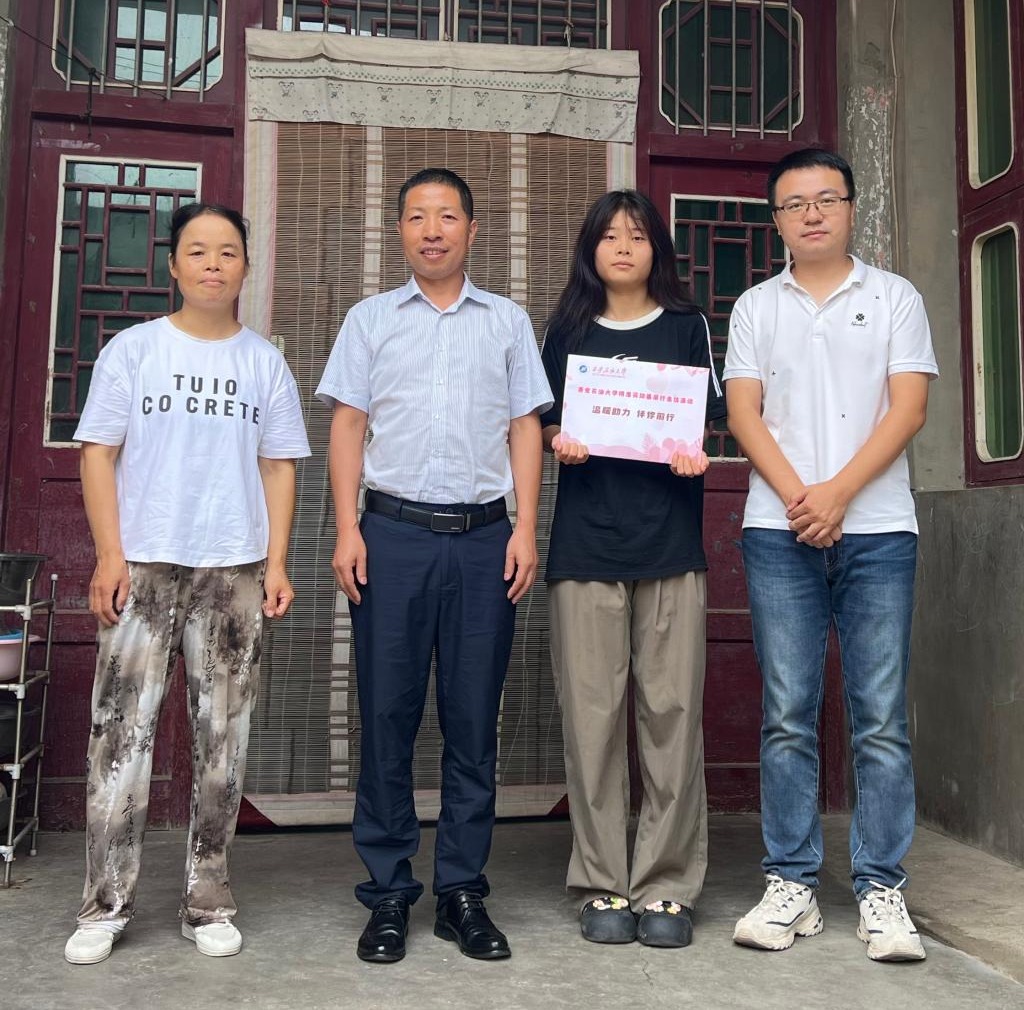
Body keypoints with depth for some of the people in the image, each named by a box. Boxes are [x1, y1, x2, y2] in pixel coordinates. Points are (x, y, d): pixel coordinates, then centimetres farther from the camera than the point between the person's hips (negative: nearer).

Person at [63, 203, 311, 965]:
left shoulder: (265, 363, 10)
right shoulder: (133, 349, 5)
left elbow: (279, 467, 8)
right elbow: (99, 453, 2)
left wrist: (276, 564, -1)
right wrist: (110, 555, -7)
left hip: (234, 571, 2)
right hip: (144, 565, -1)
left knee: (223, 738, 5)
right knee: (122, 729, -2)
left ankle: (208, 902, 17)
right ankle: (106, 905, 12)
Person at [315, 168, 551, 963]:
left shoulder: (508, 321, 14)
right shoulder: (370, 319, 13)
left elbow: (526, 428, 10)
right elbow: (348, 426, 8)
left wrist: (526, 531, -1)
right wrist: (348, 530, -3)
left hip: (483, 538, 1)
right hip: (394, 533, 0)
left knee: (473, 719, 3)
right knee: (388, 714, 2)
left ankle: (462, 890, 15)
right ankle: (389, 892, 13)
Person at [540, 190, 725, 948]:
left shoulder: (687, 327, 14)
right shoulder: (567, 330, 16)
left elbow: (715, 419, 12)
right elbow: (546, 421, 18)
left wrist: (699, 454, -9)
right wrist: (559, 444, -4)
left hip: (671, 538, 0)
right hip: (585, 539, 1)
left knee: (671, 709, -4)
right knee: (592, 711, -2)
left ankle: (666, 887, 8)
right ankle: (602, 885, 9)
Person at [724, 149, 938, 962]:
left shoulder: (895, 298, 10)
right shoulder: (755, 307, 13)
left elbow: (908, 408, -1)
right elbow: (744, 414, 5)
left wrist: (837, 494, -12)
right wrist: (796, 498, -10)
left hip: (877, 529, -1)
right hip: (779, 532, 1)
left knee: (882, 718, 0)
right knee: (788, 717, 3)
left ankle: (882, 891, 10)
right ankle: (792, 886, 12)